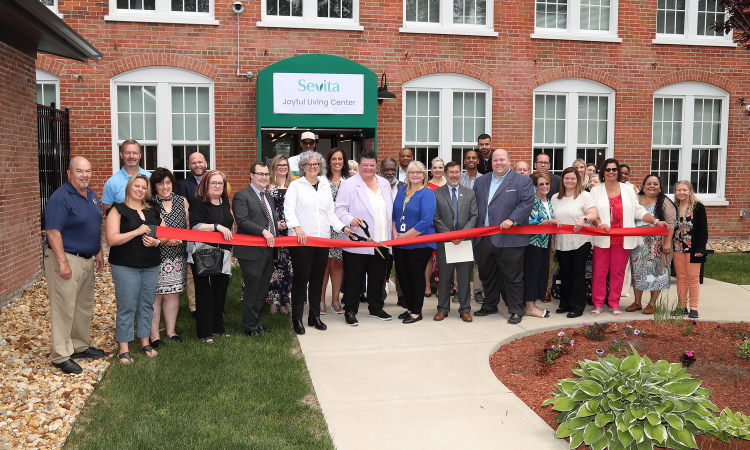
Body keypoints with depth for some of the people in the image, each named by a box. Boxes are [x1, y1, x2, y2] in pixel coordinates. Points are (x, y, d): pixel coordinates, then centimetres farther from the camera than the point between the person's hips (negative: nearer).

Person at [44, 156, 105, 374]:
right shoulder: (60, 198, -16)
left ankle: (81, 346, 31)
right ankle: (60, 356, 6)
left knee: (85, 305, 17)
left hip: (87, 259, 9)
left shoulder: (91, 195, 11)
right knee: (63, 308, -3)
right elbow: (53, 232, -21)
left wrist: (98, 252, 18)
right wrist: (63, 263, -24)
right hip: (66, 259, -9)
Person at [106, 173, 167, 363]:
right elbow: (112, 239, -12)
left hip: (151, 266, 5)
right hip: (125, 267, -5)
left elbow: (165, 234, 13)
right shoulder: (118, 210, -2)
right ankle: (123, 349, 5)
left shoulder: (153, 210, 13)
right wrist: (137, 232, -19)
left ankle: (145, 342, 23)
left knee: (147, 304, 10)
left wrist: (157, 241, -9)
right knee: (126, 307, -4)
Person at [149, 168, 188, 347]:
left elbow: (188, 227, 17)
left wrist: (182, 239, -1)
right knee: (155, 295, -1)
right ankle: (154, 334, 9)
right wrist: (164, 240, -17)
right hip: (156, 257, -4)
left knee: (173, 293, 10)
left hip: (177, 258, 4)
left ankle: (170, 330, 23)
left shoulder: (182, 201, 10)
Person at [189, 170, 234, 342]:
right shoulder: (199, 202, -7)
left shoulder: (225, 201, 14)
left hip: (222, 254, 7)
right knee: (205, 292, -3)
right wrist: (217, 227, -22)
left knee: (221, 290, 10)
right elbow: (195, 225, -17)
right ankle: (204, 333, 5)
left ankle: (218, 327, 23)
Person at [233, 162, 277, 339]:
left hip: (268, 250, 8)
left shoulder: (269, 197, 21)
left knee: (263, 289, 13)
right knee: (252, 289, -2)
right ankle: (250, 327, 10)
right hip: (252, 251, -7)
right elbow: (242, 221, -17)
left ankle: (258, 322, 25)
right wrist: (264, 231, -24)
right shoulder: (241, 196, -6)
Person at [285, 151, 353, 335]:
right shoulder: (296, 185, 2)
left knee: (318, 278, 9)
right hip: (301, 240, -5)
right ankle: (297, 319, 6)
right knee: (301, 279, -3)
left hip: (322, 239, 5)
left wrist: (342, 227, 5)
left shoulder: (325, 185, 17)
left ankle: (314, 316, 19)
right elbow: (289, 210, -10)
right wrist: (297, 227, -26)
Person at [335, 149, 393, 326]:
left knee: (378, 277, 15)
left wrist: (391, 234, 15)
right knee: (354, 278, 2)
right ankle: (350, 311, 13)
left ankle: (376, 308, 30)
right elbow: (340, 209, -10)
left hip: (381, 242, 6)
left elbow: (390, 210, 19)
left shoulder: (385, 183, 14)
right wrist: (350, 219, -30)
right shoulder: (349, 184, -4)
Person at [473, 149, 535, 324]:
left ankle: (516, 311, 12)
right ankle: (489, 306, 32)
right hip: (483, 240, 5)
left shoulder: (523, 181, 1)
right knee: (487, 275, 16)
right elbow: (474, 206, 15)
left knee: (512, 277, 1)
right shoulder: (481, 182, 16)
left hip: (509, 239, -5)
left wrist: (512, 220, -19)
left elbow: (527, 202, -8)